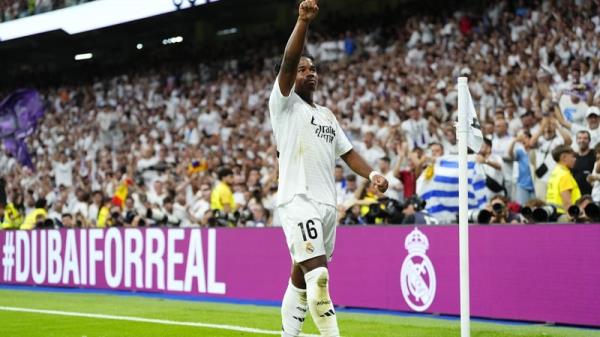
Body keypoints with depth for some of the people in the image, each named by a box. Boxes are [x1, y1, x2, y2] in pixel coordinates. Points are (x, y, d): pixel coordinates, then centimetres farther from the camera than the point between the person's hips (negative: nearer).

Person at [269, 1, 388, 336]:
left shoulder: (328, 115, 23)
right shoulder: (286, 104, 3)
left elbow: (348, 152, 19)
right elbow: (288, 62, -12)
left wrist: (372, 173, 0)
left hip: (327, 204, 7)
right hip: (298, 201, -7)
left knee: (301, 278, 11)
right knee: (318, 275, -19)